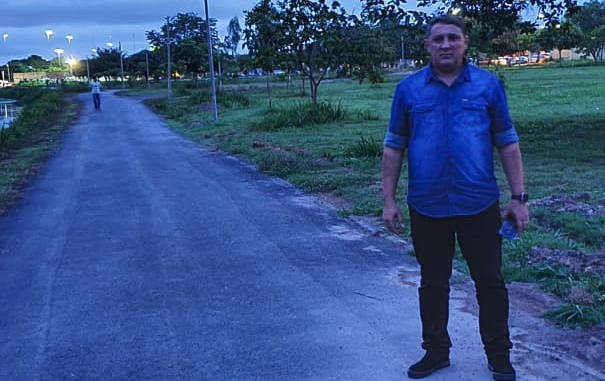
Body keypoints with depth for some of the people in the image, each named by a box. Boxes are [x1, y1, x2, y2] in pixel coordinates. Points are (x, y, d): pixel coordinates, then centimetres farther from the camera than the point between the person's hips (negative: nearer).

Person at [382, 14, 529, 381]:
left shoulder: (488, 85, 1)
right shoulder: (408, 89, 2)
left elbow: (508, 143, 3)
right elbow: (394, 147, 5)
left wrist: (519, 198, -1)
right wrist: (389, 200, 1)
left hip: (479, 205, -1)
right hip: (427, 208, 1)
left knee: (490, 282, 9)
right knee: (432, 283, 13)